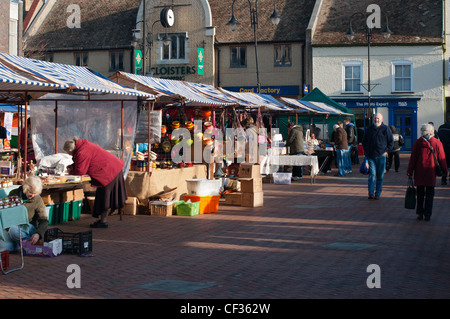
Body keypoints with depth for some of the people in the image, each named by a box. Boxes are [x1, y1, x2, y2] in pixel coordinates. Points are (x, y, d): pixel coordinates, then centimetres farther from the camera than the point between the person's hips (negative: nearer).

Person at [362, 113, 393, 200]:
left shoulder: (385, 129, 0)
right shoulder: (369, 128, 9)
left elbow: (391, 141, 5)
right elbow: (364, 140, 22)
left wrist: (386, 151, -3)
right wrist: (366, 150, 12)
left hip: (381, 156, -1)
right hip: (371, 156, 1)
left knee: (380, 176, 5)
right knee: (372, 174, -7)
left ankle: (378, 194, 11)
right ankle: (371, 193, -10)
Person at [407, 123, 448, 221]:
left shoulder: (417, 142, -3)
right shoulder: (437, 143, -4)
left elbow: (412, 158, -1)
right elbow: (441, 158, 0)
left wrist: (410, 172, 4)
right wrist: (444, 171, 10)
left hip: (419, 173, 1)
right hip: (431, 173, -1)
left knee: (420, 194, 12)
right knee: (429, 194, 6)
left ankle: (420, 213, 13)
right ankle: (427, 214, 4)